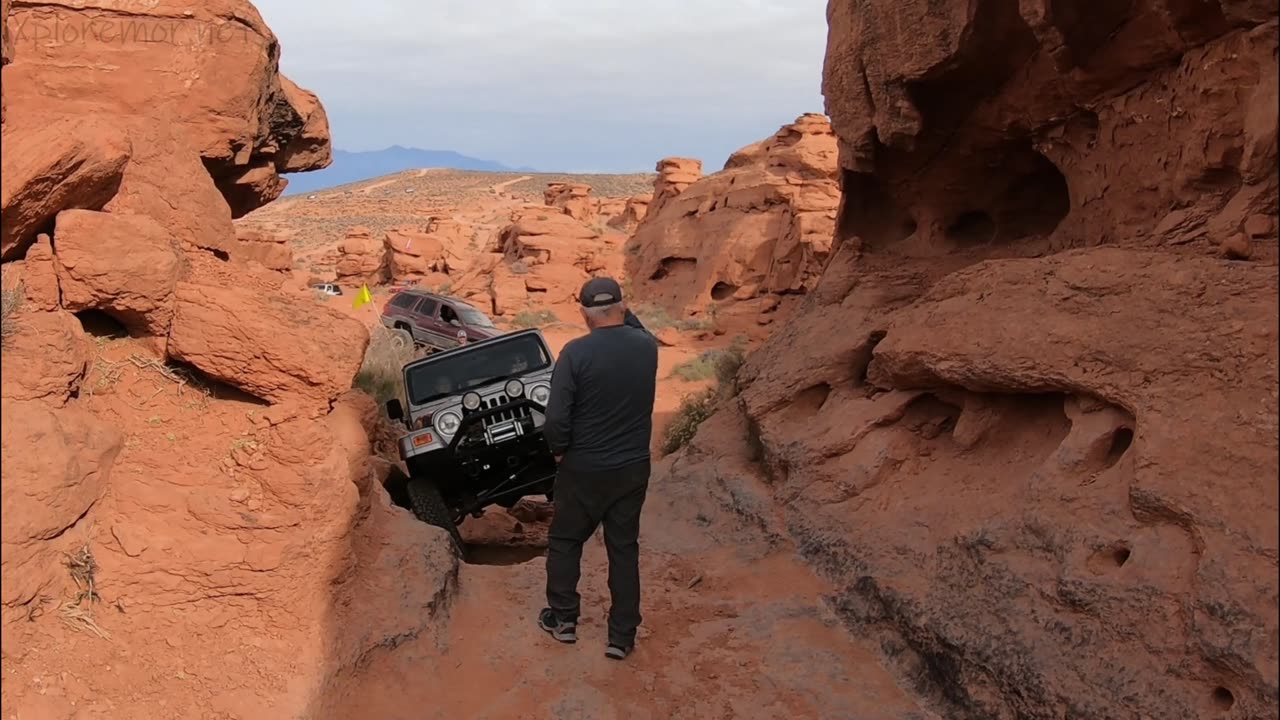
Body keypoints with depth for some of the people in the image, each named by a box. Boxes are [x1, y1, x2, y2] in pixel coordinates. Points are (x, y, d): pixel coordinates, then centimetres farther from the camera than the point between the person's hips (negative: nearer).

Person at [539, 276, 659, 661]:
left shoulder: (576, 352, -20)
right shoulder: (647, 346, -7)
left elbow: (556, 419, -19)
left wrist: (560, 451, -3)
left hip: (584, 470, -3)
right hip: (633, 468, 4)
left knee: (565, 542, 19)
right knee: (625, 548, 15)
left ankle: (563, 619, 31)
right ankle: (622, 636, 20)